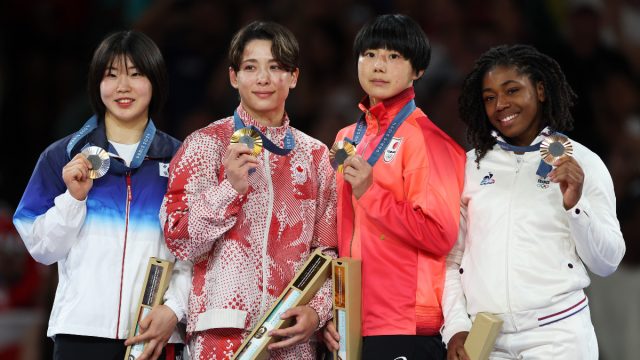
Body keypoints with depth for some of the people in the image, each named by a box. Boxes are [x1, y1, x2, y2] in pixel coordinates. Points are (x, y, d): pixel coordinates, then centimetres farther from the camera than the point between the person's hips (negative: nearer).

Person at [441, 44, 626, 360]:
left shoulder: (582, 162, 3)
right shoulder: (471, 166, 8)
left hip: (556, 334, -2)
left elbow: (607, 263, 1)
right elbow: (451, 257, 10)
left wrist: (575, 205, -12)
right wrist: (456, 328, 0)